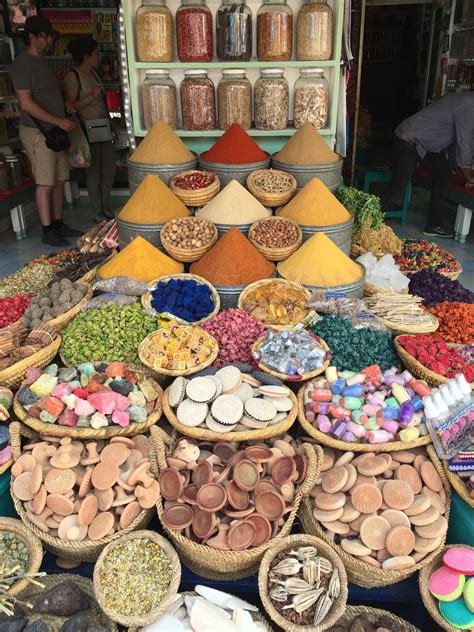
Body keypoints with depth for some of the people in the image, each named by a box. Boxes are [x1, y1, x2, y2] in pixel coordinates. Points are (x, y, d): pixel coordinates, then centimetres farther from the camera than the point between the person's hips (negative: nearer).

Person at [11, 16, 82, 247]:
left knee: (59, 181, 10)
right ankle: (47, 231, 2)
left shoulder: (42, 62, 17)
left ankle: (58, 224, 20)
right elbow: (26, 104, -17)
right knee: (46, 183, -5)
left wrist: (65, 120, 12)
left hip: (55, 131, 8)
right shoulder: (22, 64, -10)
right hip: (37, 132, -8)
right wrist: (59, 121, -18)